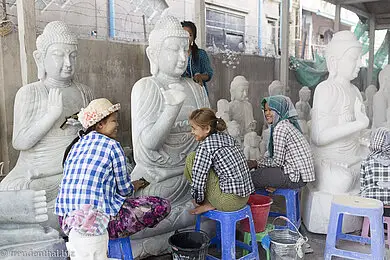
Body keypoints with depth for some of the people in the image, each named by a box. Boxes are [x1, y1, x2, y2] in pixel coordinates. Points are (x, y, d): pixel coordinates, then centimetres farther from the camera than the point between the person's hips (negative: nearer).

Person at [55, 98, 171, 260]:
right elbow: (124, 190, -3)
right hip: (98, 221, -8)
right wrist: (134, 186, 22)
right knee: (162, 206, 0)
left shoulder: (76, 145, 11)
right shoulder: (111, 146, -7)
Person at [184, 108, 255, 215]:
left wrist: (198, 200, 5)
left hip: (228, 201, -9)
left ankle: (209, 204, 2)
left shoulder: (205, 146, -14)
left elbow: (198, 179, -14)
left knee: (191, 158, -4)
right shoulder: (228, 137, 10)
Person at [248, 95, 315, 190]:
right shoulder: (286, 124, 15)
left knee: (252, 176, -7)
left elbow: (277, 161, -17)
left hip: (295, 177, -10)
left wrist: (257, 163, -4)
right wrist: (257, 162, 4)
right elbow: (270, 153, 16)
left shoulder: (280, 127, -15)